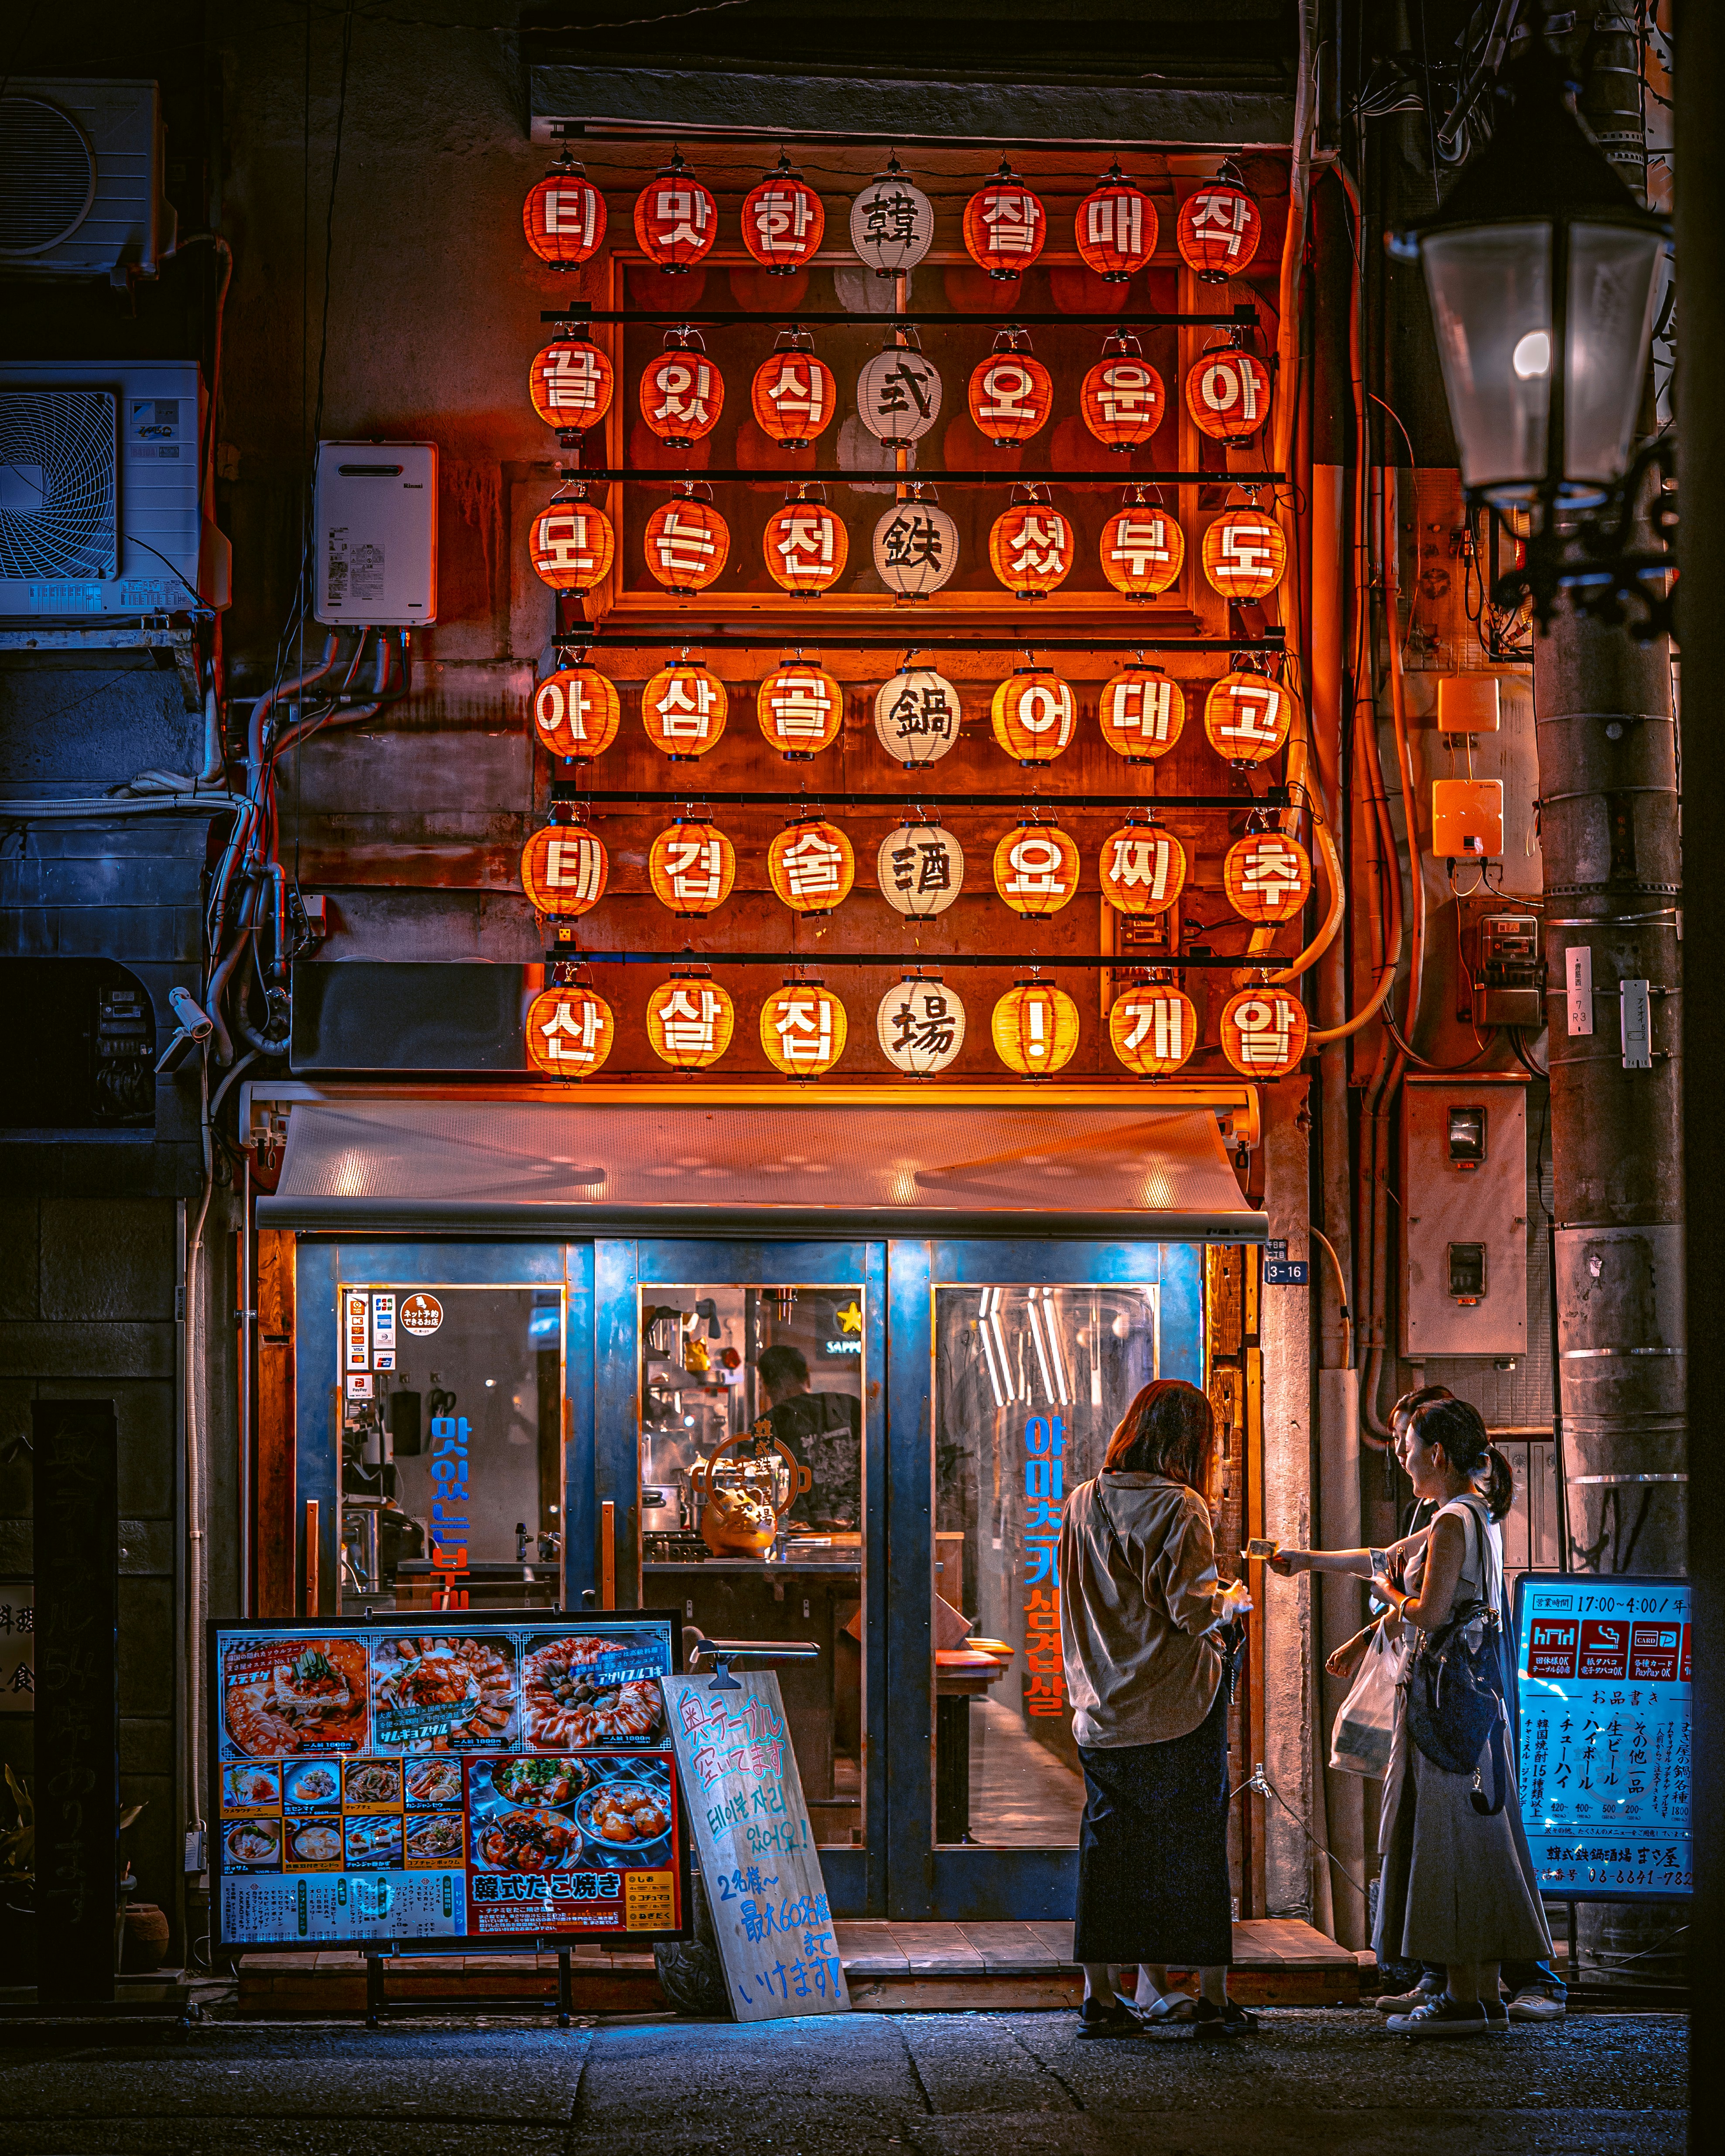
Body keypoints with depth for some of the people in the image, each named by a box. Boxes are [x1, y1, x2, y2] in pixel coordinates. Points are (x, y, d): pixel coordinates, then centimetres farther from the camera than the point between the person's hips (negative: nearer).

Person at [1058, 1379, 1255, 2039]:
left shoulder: (1081, 1504, 6)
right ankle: (1211, 1997, 7)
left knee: (1110, 1843, 8)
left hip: (1102, 1706, 5)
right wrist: (1231, 1603, 3)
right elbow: (1192, 1608, -15)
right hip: (1178, 1707, -5)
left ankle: (1100, 1996, 9)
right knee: (1194, 1843, 3)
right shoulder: (1180, 1508, -12)